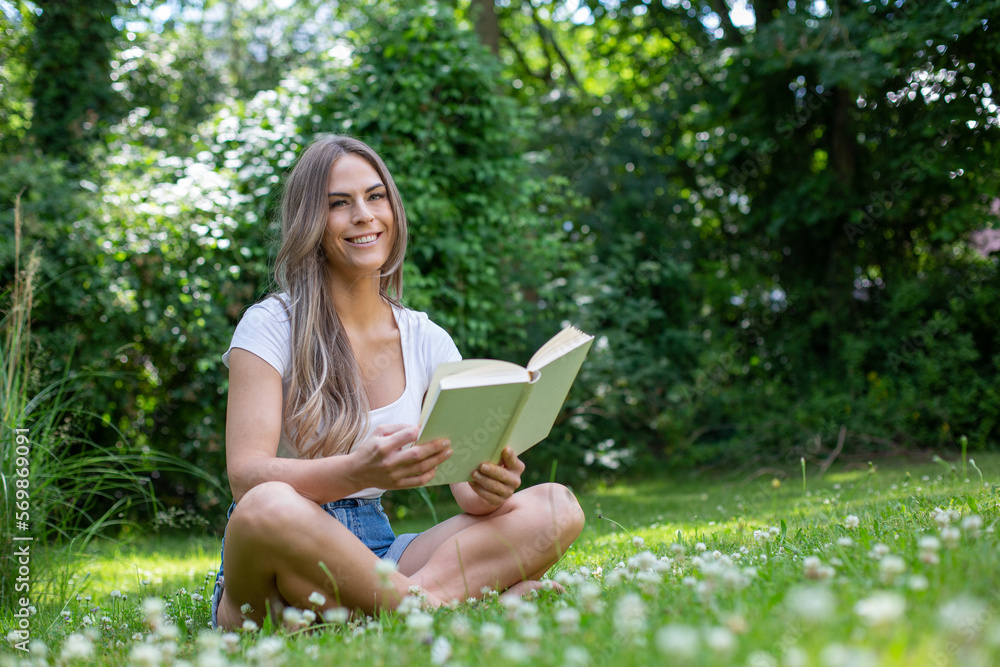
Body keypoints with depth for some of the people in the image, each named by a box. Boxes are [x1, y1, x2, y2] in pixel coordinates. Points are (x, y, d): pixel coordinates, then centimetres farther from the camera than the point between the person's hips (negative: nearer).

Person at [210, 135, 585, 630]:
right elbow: (246, 474, -17)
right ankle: (425, 605, -22)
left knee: (557, 507, -13)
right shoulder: (270, 327, -4)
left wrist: (490, 486, -24)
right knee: (269, 507, -40)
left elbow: (468, 484, 2)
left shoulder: (427, 342, 9)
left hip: (376, 555, 5)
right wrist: (360, 471, -36)